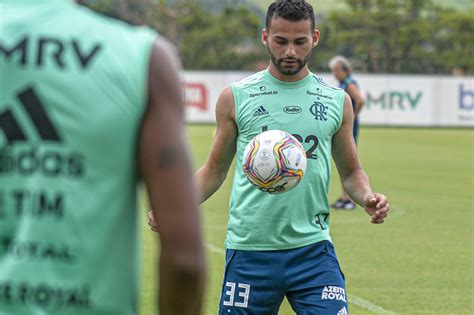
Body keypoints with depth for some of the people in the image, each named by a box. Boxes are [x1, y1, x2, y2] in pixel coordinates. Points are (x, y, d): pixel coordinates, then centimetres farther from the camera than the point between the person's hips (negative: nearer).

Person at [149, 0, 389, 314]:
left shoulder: (337, 101, 8)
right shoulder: (236, 97, 4)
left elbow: (351, 172, 17)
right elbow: (215, 170, 11)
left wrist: (367, 197, -5)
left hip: (312, 250, 1)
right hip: (249, 250, 0)